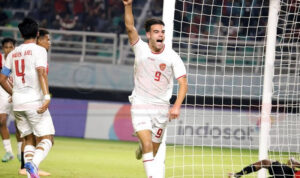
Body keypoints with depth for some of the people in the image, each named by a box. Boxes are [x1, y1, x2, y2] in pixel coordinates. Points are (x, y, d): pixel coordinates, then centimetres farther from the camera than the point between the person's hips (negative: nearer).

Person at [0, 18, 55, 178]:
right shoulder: (38, 50, -2)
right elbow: (41, 72, -17)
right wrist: (46, 96, -25)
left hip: (17, 103, 5)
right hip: (35, 101, -5)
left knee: (29, 139, 12)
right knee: (47, 139, -5)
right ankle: (34, 163, -32)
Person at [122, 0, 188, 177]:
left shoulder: (172, 56, -5)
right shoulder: (140, 48, -5)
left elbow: (183, 83, -8)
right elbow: (130, 27, -20)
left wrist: (177, 106, -22)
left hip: (161, 107, 2)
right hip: (140, 104, -2)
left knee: (153, 151, 10)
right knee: (147, 144, -21)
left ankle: (141, 147, 45)